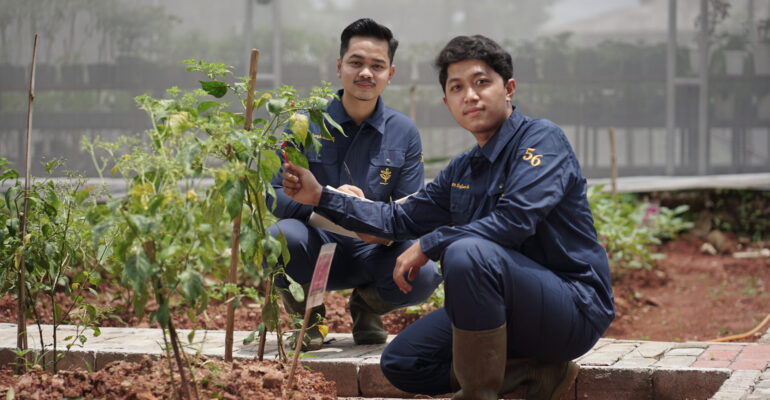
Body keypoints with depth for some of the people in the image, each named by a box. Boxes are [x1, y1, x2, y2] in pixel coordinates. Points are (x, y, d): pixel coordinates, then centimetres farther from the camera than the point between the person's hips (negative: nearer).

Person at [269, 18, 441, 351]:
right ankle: (308, 315, 0)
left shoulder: (404, 133, 1)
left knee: (423, 275, -30)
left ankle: (366, 306, 9)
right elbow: (275, 194, -9)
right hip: (316, 252, -1)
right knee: (282, 237, -36)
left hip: (371, 253, 1)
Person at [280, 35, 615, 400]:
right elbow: (399, 218, 21)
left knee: (468, 252, -33)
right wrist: (320, 196, 11)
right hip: (503, 311, 9)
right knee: (400, 363, 4)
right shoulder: (462, 171, 13)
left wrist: (428, 246, -18)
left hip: (575, 307, -9)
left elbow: (515, 219, -26)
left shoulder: (542, 139, -11)